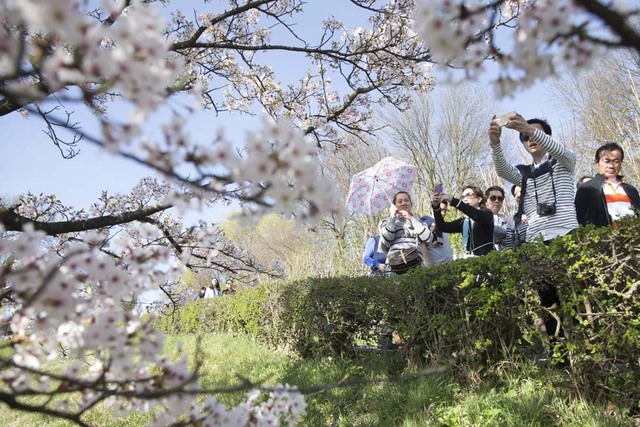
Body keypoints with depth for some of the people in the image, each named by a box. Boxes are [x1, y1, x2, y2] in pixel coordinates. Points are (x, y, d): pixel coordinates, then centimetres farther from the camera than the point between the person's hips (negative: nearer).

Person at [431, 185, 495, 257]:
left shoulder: (487, 214, 3)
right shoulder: (463, 222, 16)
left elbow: (477, 215, -20)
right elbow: (442, 227, 5)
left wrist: (452, 200, -27)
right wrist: (436, 208, -11)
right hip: (469, 260, 4)